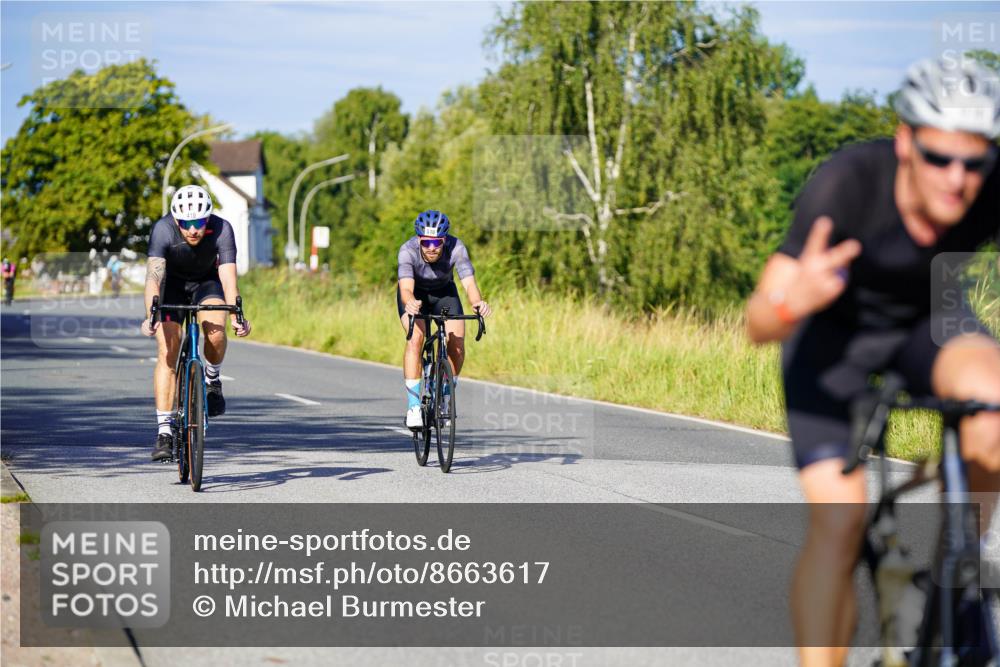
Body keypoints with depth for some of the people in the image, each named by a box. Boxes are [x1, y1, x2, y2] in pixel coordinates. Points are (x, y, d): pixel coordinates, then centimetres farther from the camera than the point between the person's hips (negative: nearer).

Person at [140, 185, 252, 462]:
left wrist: (236, 316, -53)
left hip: (207, 281, 1)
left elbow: (228, 275, -37)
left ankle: (212, 380, 6)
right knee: (167, 352, -15)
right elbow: (153, 275, -42)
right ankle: (164, 432, -13)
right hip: (172, 283, -1)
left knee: (216, 334, -28)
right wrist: (150, 315, -58)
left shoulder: (222, 230, -30)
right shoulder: (163, 229, -32)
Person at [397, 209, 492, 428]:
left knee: (457, 342, -17)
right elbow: (406, 288, -46)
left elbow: (469, 283, -42)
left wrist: (478, 302, -63)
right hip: (415, 294, -2)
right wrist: (409, 303, -69)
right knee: (416, 338, -27)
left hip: (444, 293, 2)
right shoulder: (408, 250, -34)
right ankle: (413, 406, -22)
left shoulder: (456, 248, -32)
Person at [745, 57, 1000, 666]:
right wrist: (793, 302, -58)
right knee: (837, 523, -17)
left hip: (927, 319, 2)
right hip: (836, 330, -2)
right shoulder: (848, 183, -34)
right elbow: (758, 324, -34)